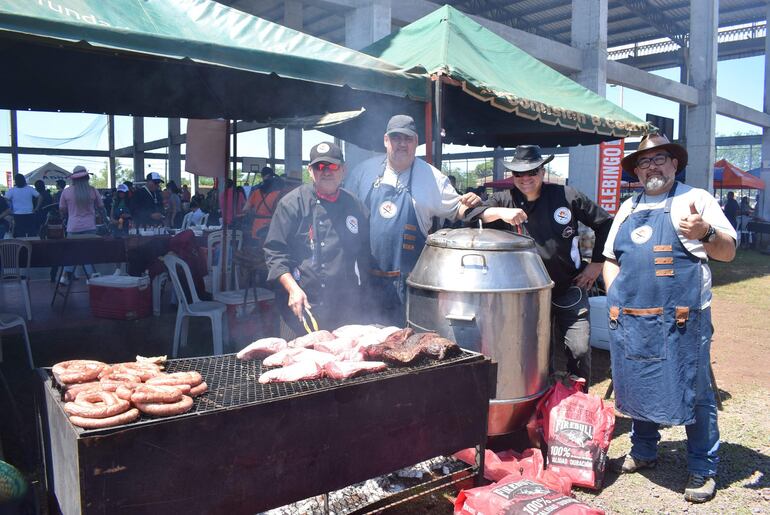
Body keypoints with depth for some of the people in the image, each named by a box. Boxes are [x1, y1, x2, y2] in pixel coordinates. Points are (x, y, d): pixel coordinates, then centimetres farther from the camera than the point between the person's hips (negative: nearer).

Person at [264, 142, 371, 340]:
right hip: (300, 307, -3)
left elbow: (364, 257, 15)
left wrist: (363, 298, 12)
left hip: (346, 309, 4)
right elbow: (274, 252, -4)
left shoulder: (355, 207, 9)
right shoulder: (293, 203, -2)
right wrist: (293, 288, -16)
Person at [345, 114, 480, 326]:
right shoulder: (365, 170, 6)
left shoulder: (433, 178, 0)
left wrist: (468, 205, -18)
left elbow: (455, 211, 5)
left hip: (410, 282, -2)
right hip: (368, 277, 2)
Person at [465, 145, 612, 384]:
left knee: (580, 350, -3)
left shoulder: (567, 196, -4)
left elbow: (605, 223, 7)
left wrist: (597, 263, 5)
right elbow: (471, 215, -17)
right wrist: (501, 212, -32)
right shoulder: (505, 200, -2)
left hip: (570, 289, -1)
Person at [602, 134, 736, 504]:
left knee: (692, 392, 2)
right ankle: (643, 452, 34)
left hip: (680, 320, -5)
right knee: (637, 387, 15)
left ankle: (703, 469, 18)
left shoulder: (695, 199, 1)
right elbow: (610, 258, 20)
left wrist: (705, 233, -26)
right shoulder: (628, 209, 15)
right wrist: (615, 297, 5)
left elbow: (728, 252, -5)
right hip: (630, 320, 5)